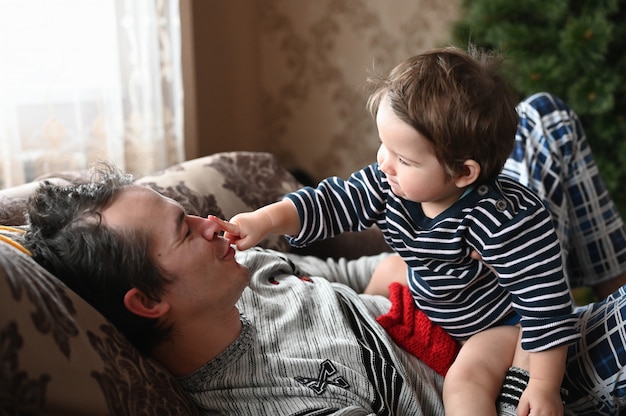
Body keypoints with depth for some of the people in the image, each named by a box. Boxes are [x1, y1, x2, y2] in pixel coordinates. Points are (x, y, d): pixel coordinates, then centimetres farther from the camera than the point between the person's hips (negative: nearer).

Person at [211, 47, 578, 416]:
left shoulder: (506, 220, -39)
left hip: (508, 319, -7)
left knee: (467, 377, -25)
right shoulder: (392, 184, -21)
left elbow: (544, 298, -34)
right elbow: (335, 202, -14)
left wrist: (545, 385, -30)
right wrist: (266, 221, -27)